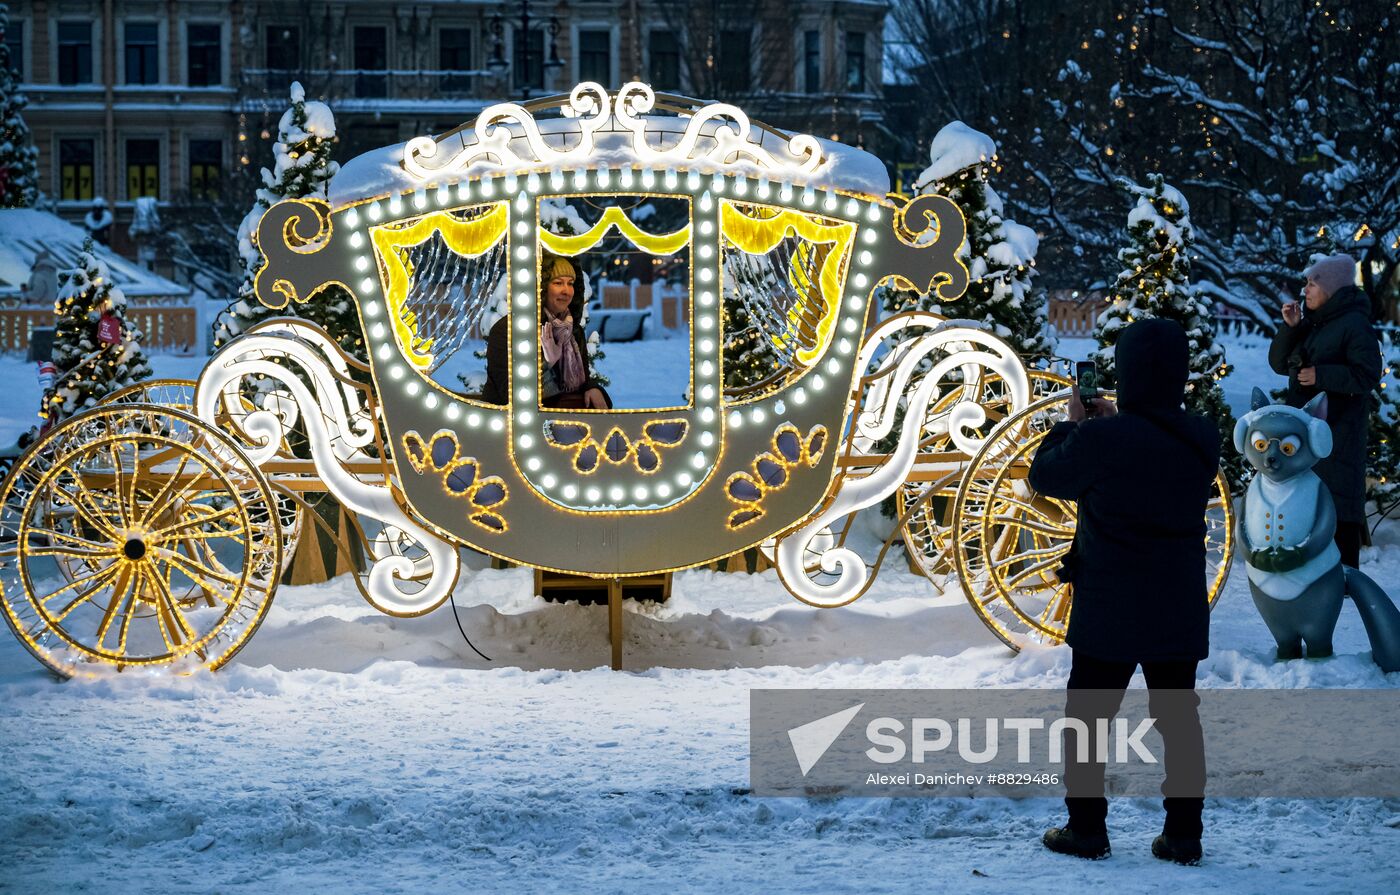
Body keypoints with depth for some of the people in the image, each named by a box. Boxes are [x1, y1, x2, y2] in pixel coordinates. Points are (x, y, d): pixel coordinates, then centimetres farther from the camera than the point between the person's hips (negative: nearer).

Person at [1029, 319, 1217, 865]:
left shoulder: (1100, 440, -20)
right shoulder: (1202, 440, -3)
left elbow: (1045, 476, -3)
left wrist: (1074, 423, 11)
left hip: (1109, 612, -4)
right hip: (1180, 611, 4)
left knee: (1086, 718, 10)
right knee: (1178, 720, 12)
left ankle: (1086, 829, 14)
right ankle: (1183, 835, 13)